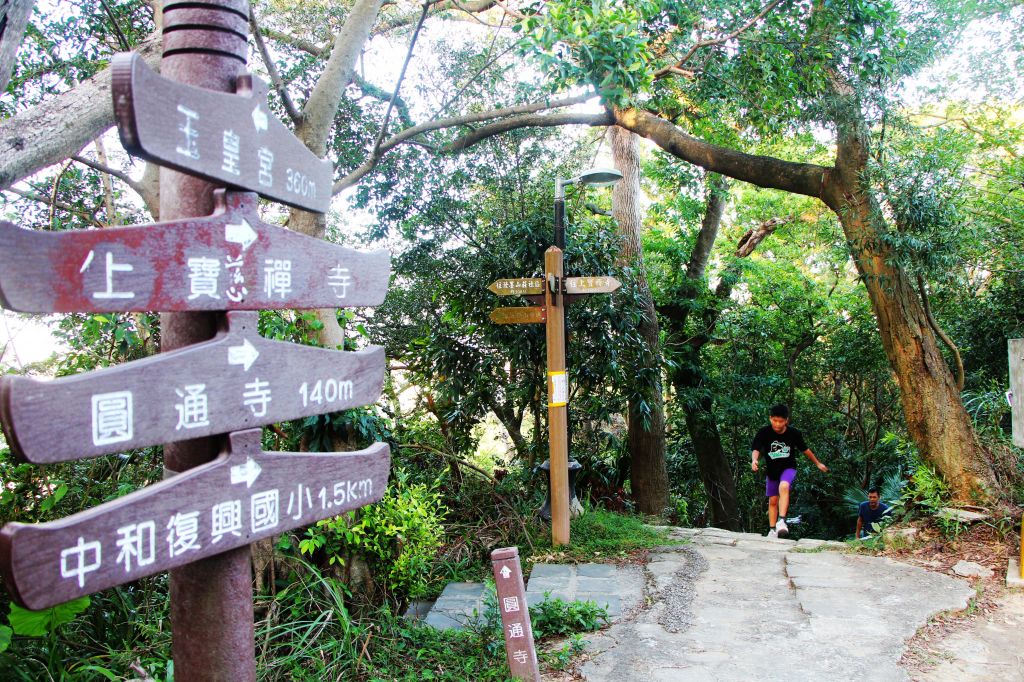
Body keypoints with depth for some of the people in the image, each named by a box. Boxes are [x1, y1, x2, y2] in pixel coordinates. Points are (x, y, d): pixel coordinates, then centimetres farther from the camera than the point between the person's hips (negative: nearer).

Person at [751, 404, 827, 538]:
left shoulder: (794, 433, -12)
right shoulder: (764, 433, -16)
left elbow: (805, 449, 4)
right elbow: (756, 449, -25)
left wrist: (818, 463, 14)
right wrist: (754, 460, -47)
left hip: (788, 468, -2)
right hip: (772, 471, 2)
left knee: (784, 487, -32)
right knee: (772, 501, 9)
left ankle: (781, 521, -36)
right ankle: (773, 530, 23)